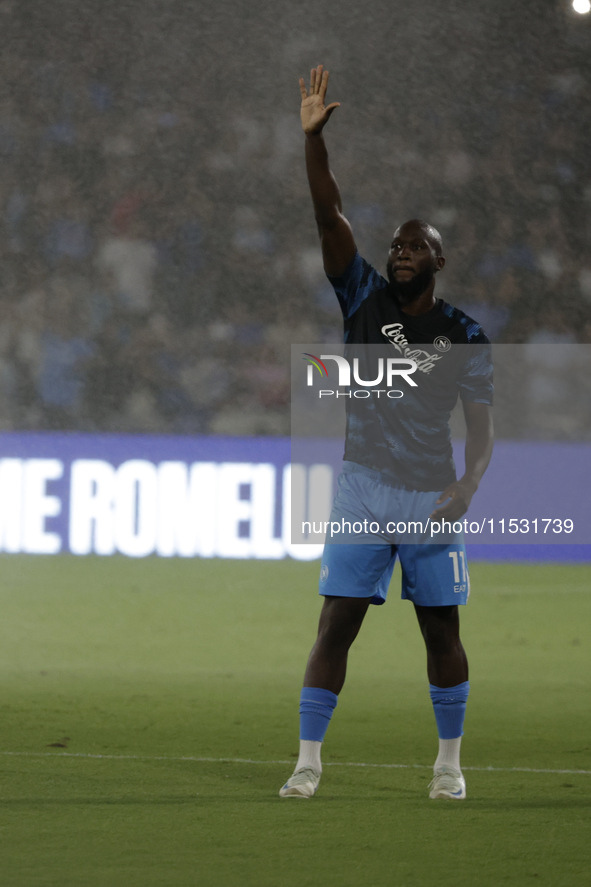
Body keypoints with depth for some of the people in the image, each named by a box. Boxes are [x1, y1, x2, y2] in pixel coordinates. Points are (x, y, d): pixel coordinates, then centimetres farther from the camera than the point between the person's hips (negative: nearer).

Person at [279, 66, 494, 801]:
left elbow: (481, 424, 1)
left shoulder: (464, 335, 1)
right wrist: (313, 137, -18)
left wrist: (468, 484, -17)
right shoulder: (364, 299, 2)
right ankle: (308, 761, 0)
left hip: (431, 494, 0)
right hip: (362, 488, 0)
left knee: (441, 628, 5)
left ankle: (449, 761, 18)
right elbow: (329, 215, -7)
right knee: (336, 624, -4)